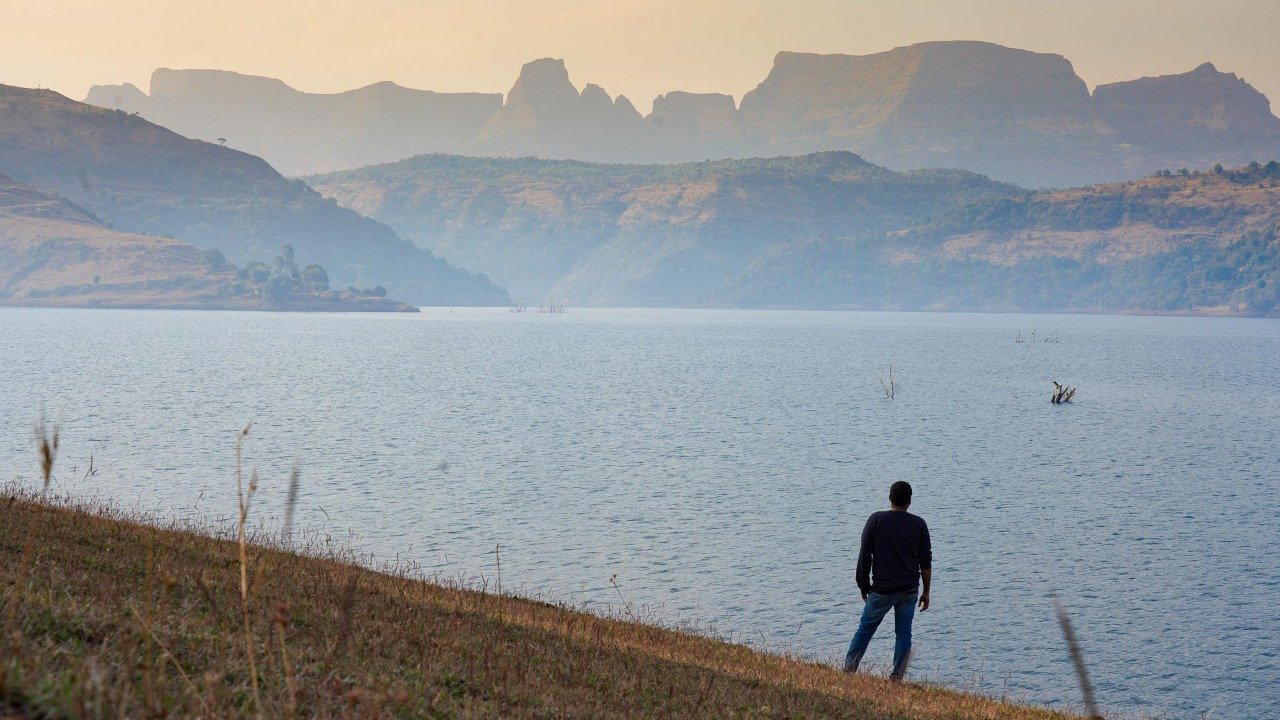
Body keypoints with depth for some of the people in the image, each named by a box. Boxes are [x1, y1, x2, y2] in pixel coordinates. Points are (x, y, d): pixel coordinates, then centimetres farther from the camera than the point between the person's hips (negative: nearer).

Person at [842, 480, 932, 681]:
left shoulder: (876, 520, -6)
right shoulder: (919, 524, -1)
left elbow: (864, 557, -5)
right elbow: (926, 563, 1)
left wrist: (864, 585, 6)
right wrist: (926, 592, 10)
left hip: (882, 589, -1)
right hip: (909, 591, 1)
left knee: (866, 628, 13)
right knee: (904, 633, 10)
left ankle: (849, 669, 14)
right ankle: (897, 678, 9)